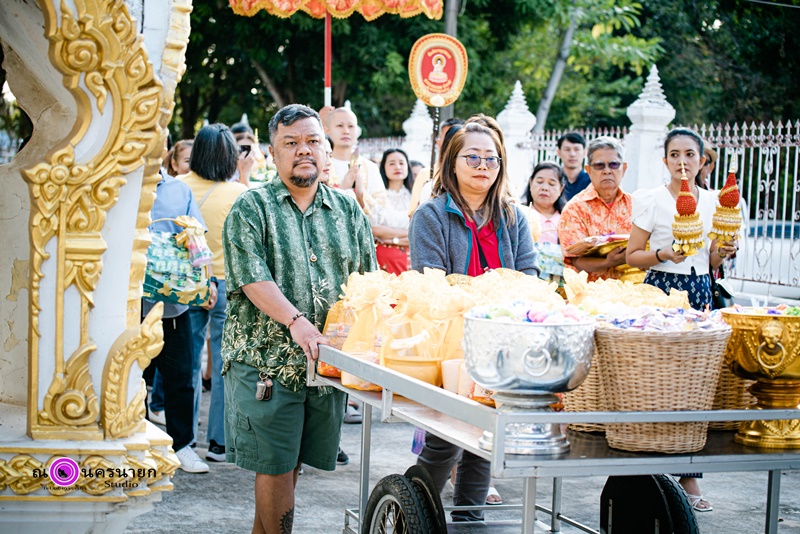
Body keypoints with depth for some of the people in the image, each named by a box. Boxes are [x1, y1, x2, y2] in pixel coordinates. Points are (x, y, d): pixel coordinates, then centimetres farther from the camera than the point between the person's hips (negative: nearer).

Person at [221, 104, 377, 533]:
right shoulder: (251, 208, 0)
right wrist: (295, 321, -26)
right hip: (267, 357, -4)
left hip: (328, 359, 4)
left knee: (290, 462, 11)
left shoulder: (347, 210, 13)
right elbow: (252, 277, -12)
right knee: (275, 465, -1)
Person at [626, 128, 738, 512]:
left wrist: (723, 252, -2)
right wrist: (664, 254, -17)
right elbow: (633, 255, 0)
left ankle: (688, 475, 7)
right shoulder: (651, 199, -1)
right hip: (661, 289, -4)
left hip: (700, 291, 4)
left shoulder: (713, 202, 12)